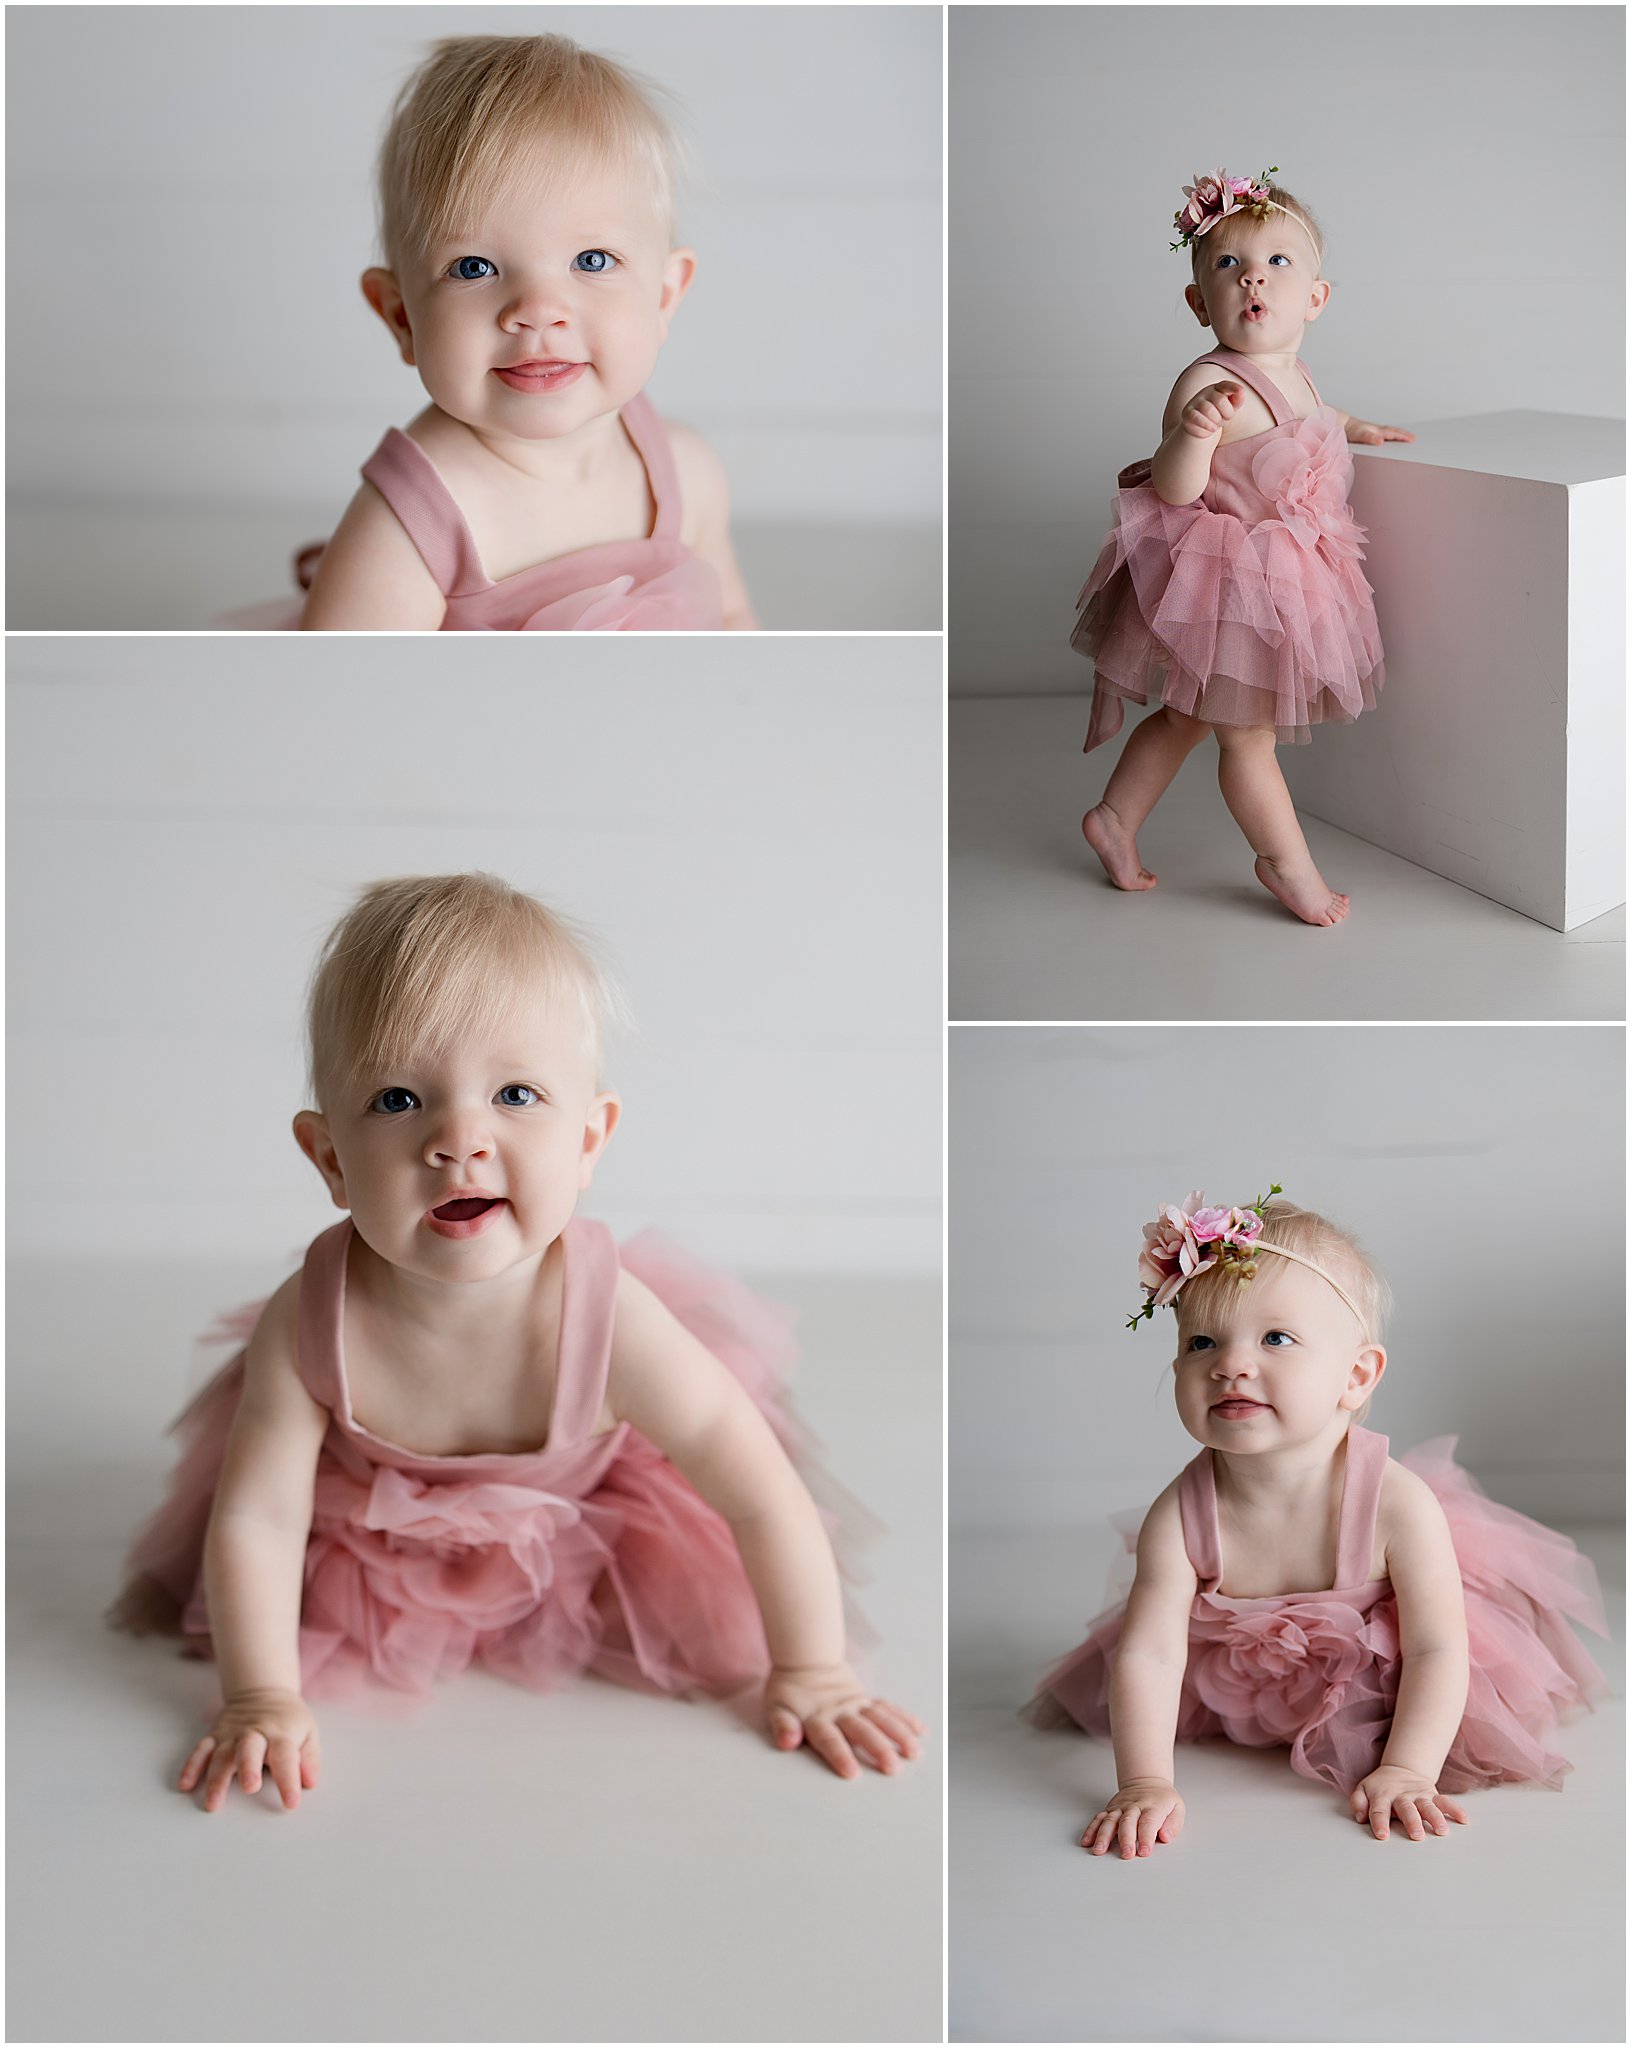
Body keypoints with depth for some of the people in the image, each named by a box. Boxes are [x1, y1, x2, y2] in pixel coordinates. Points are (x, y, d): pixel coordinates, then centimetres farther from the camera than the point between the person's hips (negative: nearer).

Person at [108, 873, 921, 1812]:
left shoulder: (608, 1321, -40)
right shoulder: (309, 1325, -37)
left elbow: (765, 1496, -30)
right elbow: (258, 1518, -25)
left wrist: (813, 1676, -25)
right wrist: (262, 1699, -30)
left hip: (580, 1522, 0)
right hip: (372, 1534, 1)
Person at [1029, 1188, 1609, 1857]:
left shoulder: (1400, 1506, -35)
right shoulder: (1179, 1519, -31)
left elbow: (1436, 1651, -30)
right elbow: (1148, 1654, -31)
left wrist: (1406, 1771, -41)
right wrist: (1145, 1782, -43)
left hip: (1373, 1686, -2)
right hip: (1239, 1693, 2)